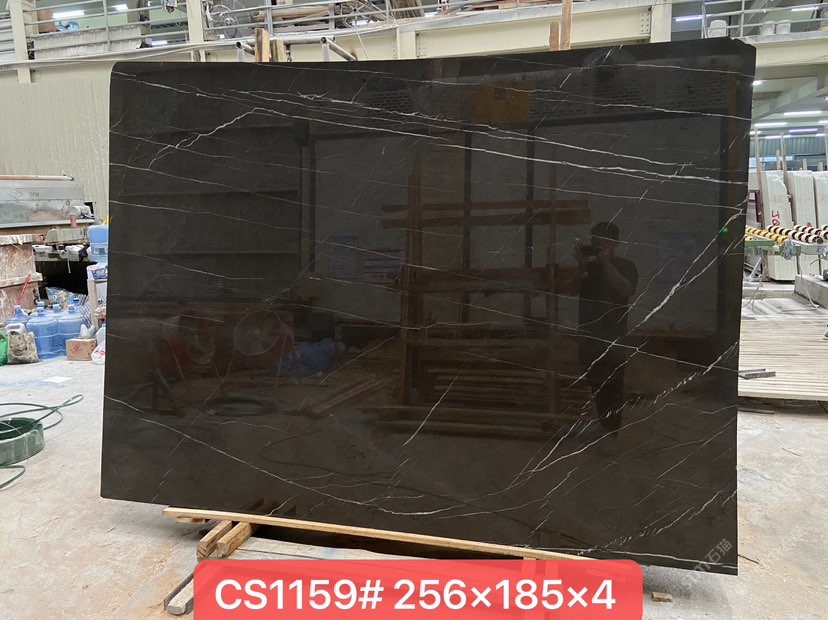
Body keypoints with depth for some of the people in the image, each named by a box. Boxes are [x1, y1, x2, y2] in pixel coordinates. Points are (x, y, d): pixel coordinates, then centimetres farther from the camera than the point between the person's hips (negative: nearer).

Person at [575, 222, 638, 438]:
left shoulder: (624, 266, 4)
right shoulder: (589, 266, 14)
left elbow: (627, 291, -14)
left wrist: (606, 263, -16)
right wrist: (580, 266, -9)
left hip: (613, 339, -4)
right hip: (588, 338, 4)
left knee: (613, 391, -6)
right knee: (595, 388, 6)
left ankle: (613, 434, 1)